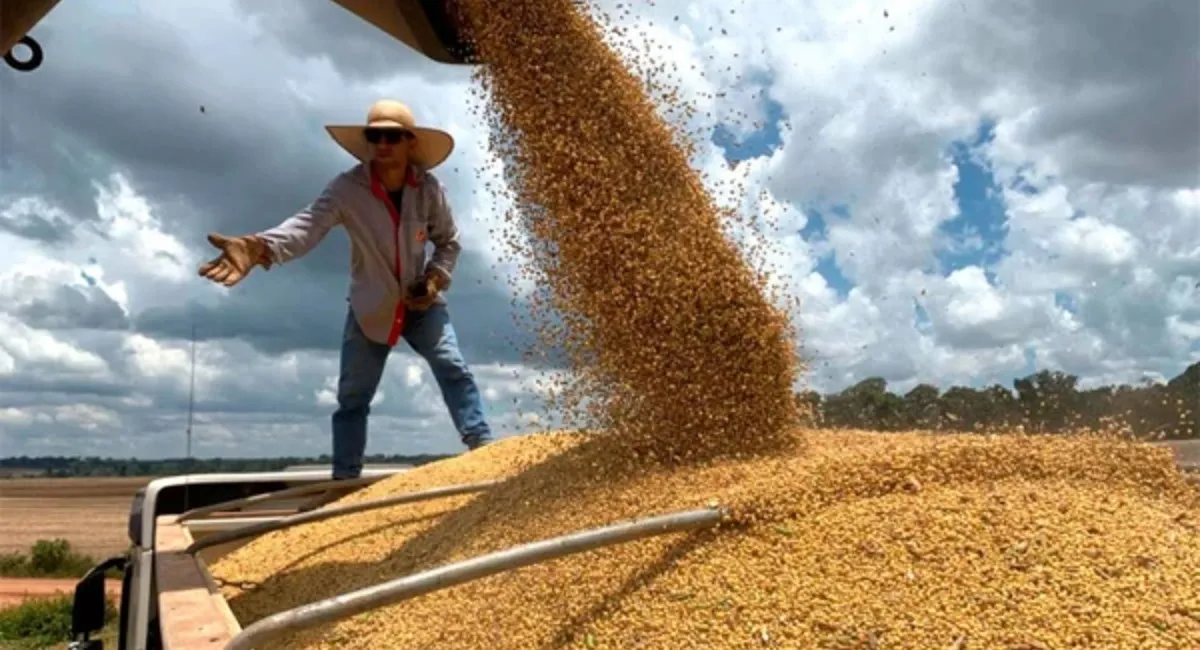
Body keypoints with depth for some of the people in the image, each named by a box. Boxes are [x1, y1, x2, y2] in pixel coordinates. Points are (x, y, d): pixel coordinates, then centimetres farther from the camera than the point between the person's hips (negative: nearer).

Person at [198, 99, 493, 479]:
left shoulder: (428, 188, -14)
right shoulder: (347, 188, -21)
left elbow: (448, 242, 2)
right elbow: (307, 225, -39)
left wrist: (436, 279, -17)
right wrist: (260, 247, -59)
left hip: (421, 302, 1)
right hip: (371, 308, -1)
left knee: (453, 369, -14)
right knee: (352, 397, 4)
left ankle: (481, 447, -8)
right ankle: (344, 480, 15)